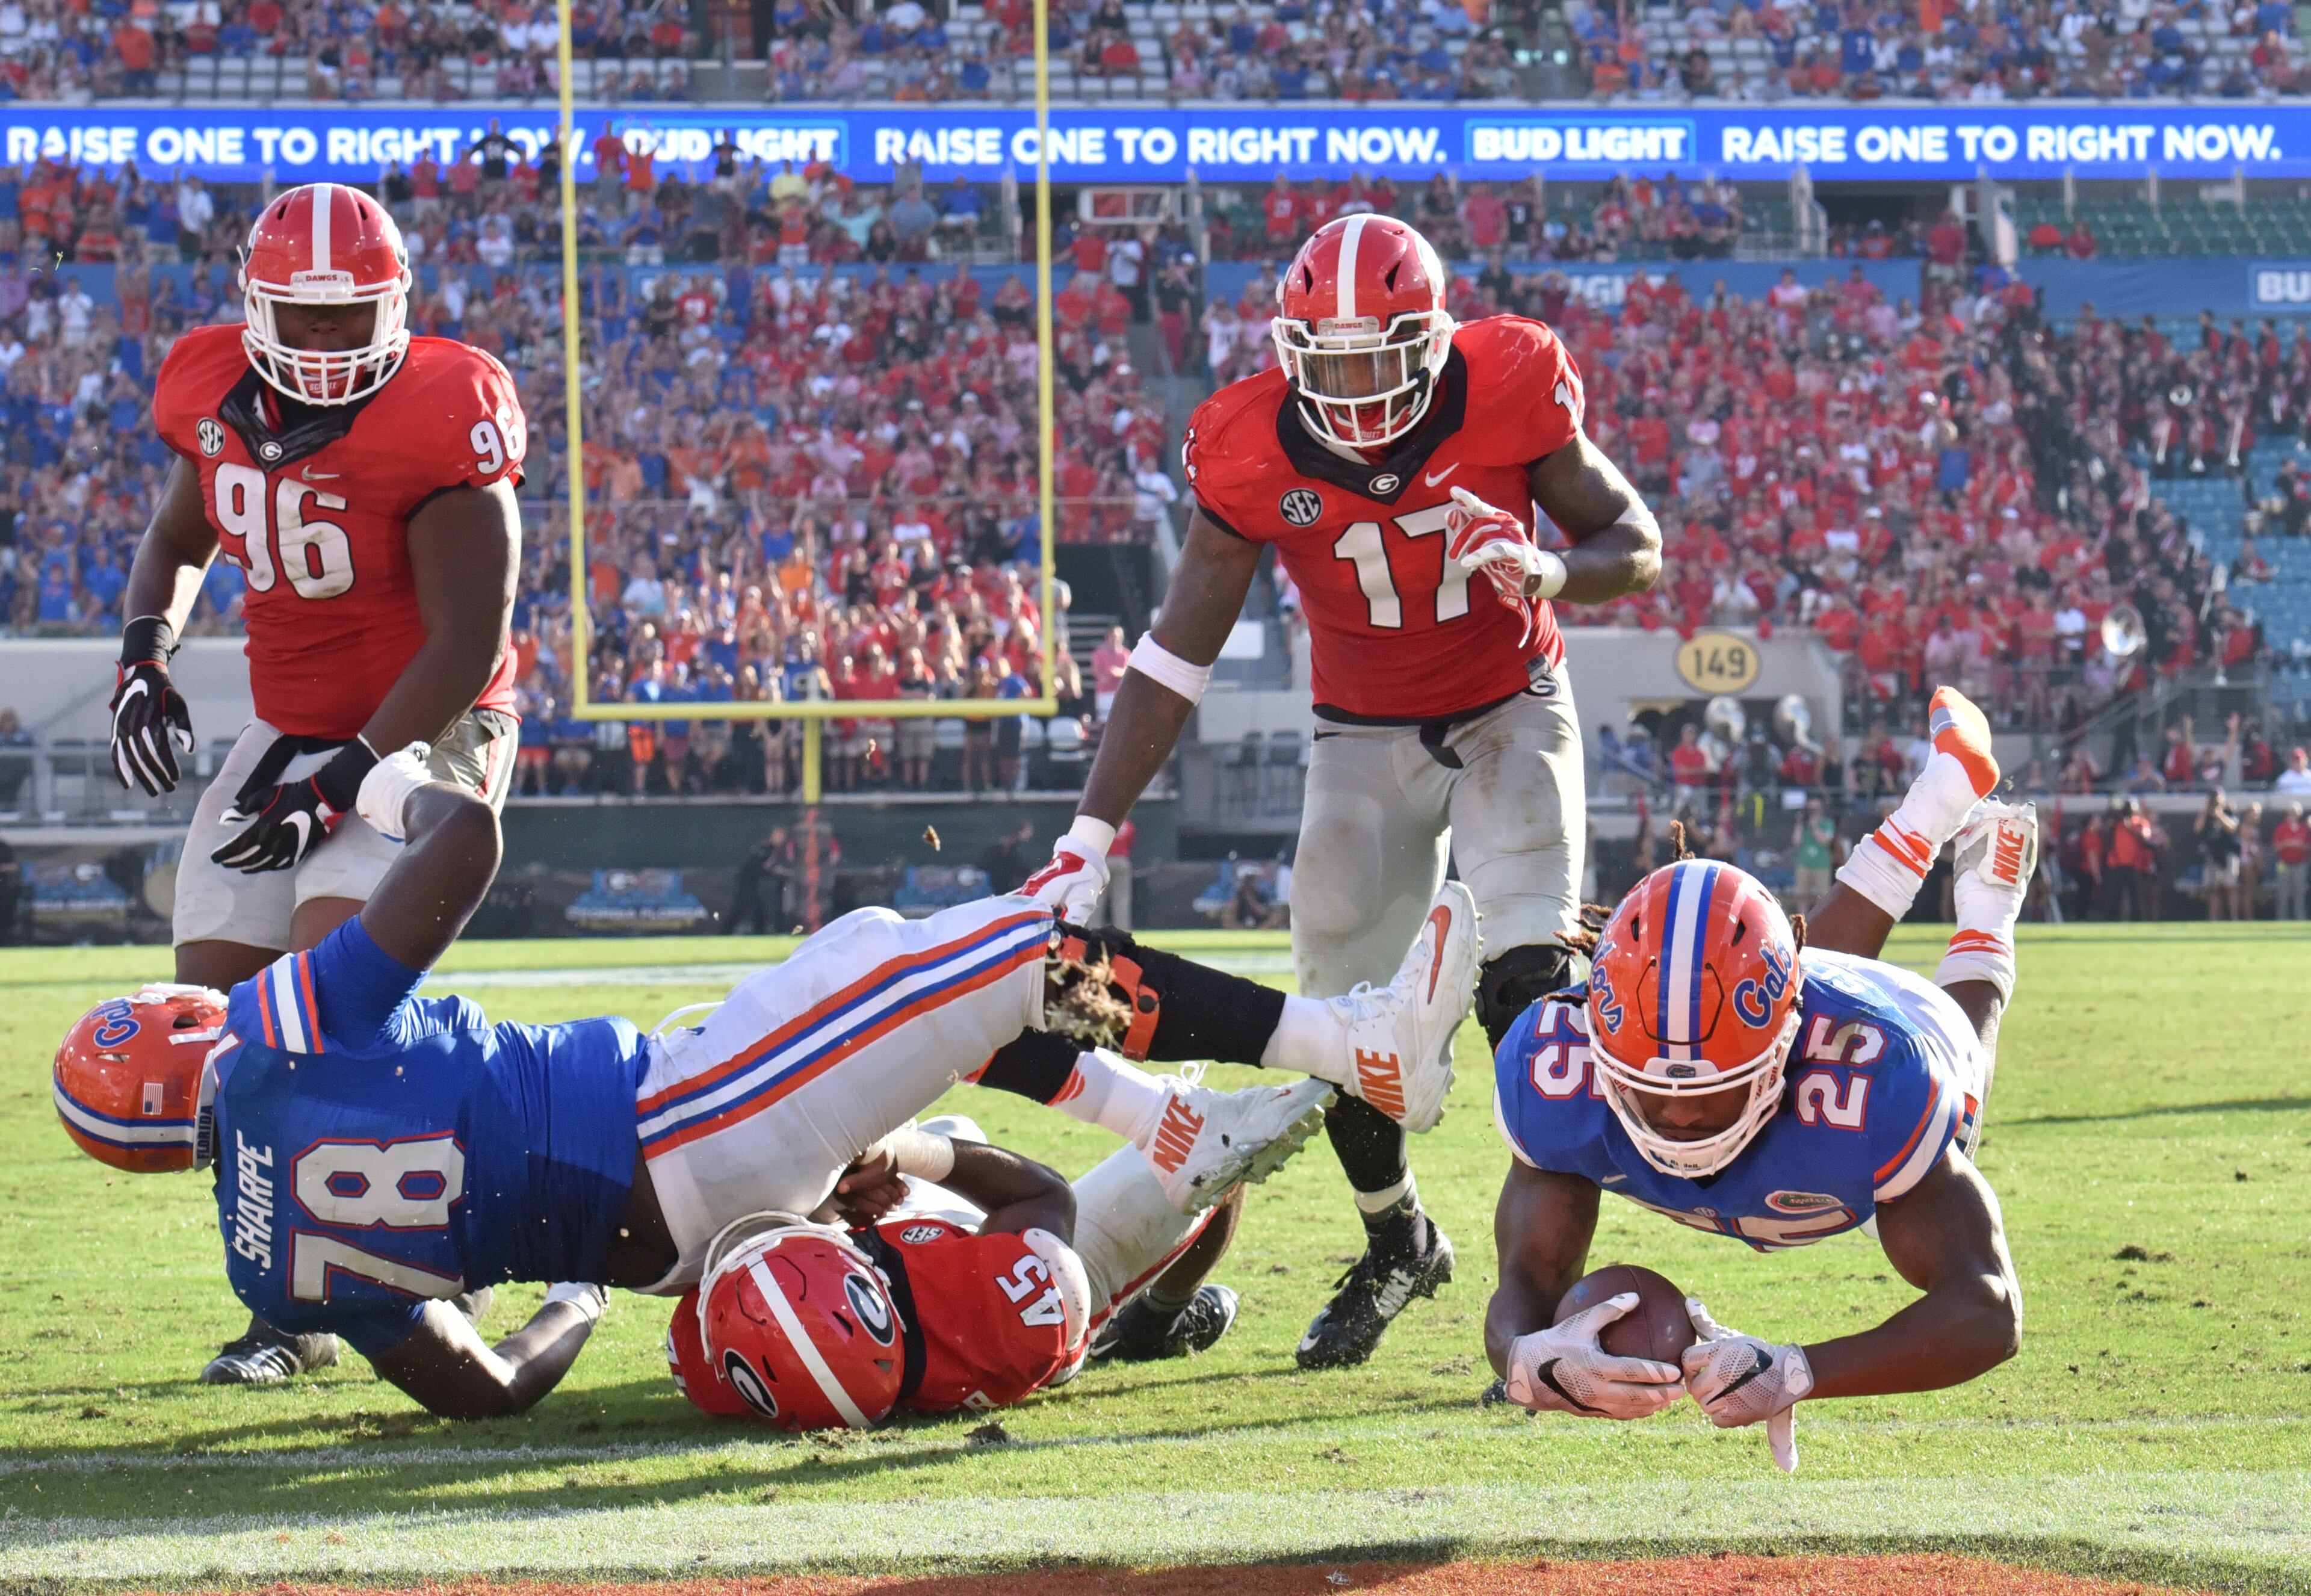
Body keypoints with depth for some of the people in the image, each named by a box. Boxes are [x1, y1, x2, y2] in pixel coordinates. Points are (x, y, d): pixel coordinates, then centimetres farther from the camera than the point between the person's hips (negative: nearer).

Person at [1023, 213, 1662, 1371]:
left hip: (1511, 711, -2)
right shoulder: (1254, 455, -19)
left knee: (1529, 988, -22)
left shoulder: (1508, 395, -22)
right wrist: (1090, 838, -19)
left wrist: (1550, 568, -32)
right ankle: (1398, 1245, 28)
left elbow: (1640, 547, -8)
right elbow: (1173, 659, -13)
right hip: (1367, 738, 2)